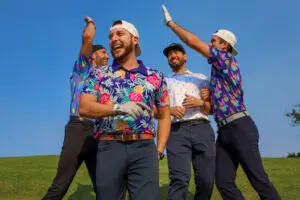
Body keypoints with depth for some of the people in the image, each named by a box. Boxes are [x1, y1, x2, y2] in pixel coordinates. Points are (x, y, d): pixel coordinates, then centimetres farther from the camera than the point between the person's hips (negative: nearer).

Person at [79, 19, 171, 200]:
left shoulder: (156, 77, 12)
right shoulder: (99, 74, 11)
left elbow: (164, 116, 15)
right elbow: (84, 107, -3)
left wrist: (159, 150, 2)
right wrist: (118, 107, -20)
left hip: (145, 148, 0)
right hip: (109, 147, 1)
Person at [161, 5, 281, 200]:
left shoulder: (226, 59, -1)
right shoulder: (219, 70, 24)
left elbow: (193, 41, -6)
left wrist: (171, 22, 6)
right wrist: (207, 96, 10)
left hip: (240, 128, -9)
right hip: (224, 132, 9)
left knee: (259, 179, -6)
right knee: (224, 182, 2)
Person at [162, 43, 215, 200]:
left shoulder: (201, 78, 25)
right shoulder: (164, 82, 25)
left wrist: (200, 103, -4)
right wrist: (170, 110, -6)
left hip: (202, 129, 1)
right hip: (177, 131, -1)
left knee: (206, 180, -3)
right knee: (179, 179, -16)